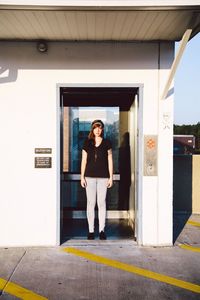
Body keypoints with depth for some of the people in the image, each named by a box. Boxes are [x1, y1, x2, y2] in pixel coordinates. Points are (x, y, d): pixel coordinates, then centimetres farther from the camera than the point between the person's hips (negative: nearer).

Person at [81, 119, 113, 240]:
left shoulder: (107, 143, 5)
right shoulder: (87, 143, 7)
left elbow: (110, 160, 5)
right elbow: (84, 160, 8)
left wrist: (111, 177, 0)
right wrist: (82, 177, 2)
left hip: (103, 177, -1)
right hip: (90, 176, 1)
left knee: (102, 203, 1)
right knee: (91, 203, 3)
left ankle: (102, 230, 8)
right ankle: (91, 230, 10)